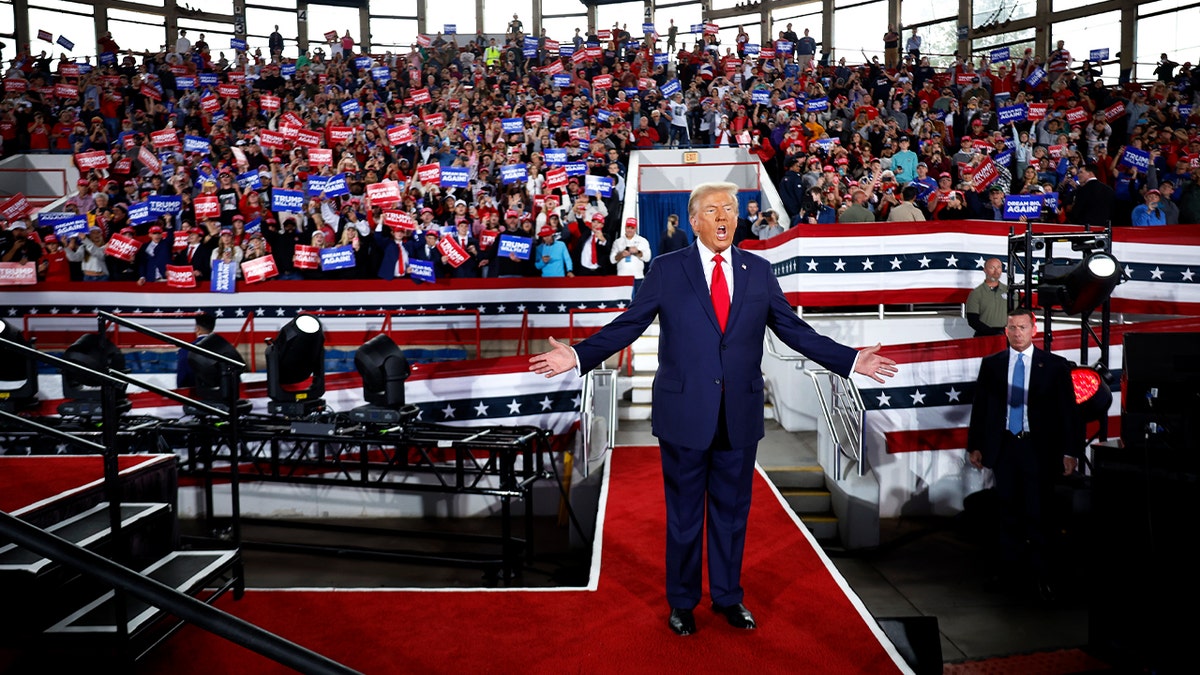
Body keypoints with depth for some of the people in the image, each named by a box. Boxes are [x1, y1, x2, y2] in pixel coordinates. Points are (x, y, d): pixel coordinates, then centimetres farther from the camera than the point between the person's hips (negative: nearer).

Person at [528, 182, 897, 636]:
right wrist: (577, 356, -15)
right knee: (683, 513, 10)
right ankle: (682, 602, 28)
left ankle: (729, 597, 32)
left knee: (732, 511, 14)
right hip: (684, 413, -2)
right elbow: (627, 325, -4)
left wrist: (851, 360, 0)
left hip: (740, 416, 2)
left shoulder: (759, 270, 5)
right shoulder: (666, 270, -2)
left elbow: (794, 330, 6)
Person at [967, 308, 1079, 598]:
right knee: (1008, 510, 11)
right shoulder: (991, 364, 5)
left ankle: (1040, 574, 14)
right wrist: (974, 445, 6)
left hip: (1039, 448, -2)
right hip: (1003, 447, 2)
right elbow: (979, 406, 7)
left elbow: (1067, 410, -1)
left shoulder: (1055, 365, -1)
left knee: (1037, 514, 2)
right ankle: (1008, 567, 22)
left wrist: (1070, 451, -5)